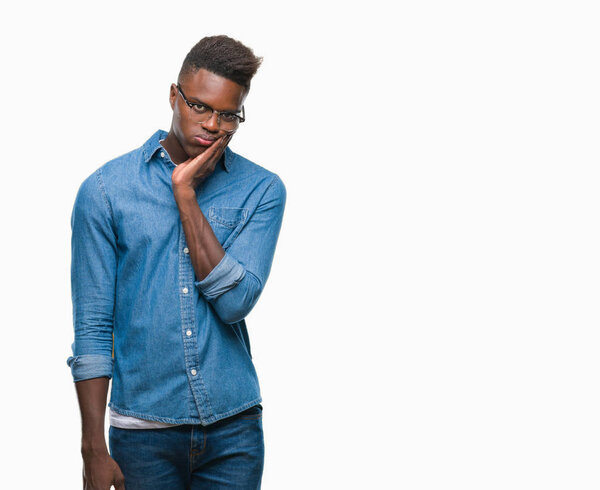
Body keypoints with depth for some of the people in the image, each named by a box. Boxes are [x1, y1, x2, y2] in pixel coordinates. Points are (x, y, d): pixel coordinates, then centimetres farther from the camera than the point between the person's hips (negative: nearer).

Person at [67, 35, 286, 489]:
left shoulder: (262, 189, 1)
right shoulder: (105, 189, -3)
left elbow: (235, 301, -13)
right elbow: (92, 329, -3)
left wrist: (185, 192, -12)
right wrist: (94, 449, -7)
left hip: (234, 431, 1)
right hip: (143, 432, -1)